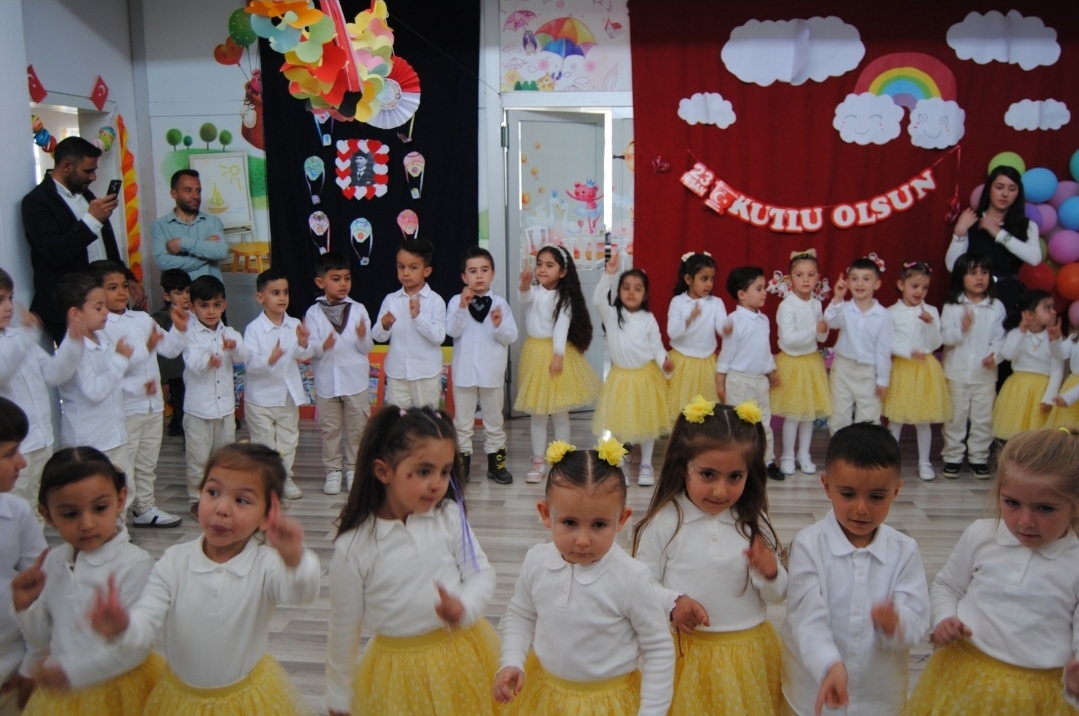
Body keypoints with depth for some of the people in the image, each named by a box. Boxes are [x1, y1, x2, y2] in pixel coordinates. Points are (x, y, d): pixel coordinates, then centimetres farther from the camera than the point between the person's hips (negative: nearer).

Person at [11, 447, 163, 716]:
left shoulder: (135, 565, -21)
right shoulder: (52, 562, -1)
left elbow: (135, 647, -20)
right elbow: (45, 641, 8)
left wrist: (69, 673, -16)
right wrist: (25, 606, -8)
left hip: (118, 692, -5)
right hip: (59, 693, 5)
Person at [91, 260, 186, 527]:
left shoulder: (142, 319, 8)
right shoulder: (99, 326, -13)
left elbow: (170, 350, 9)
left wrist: (180, 329, -7)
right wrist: (145, 348, -31)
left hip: (153, 405, 7)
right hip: (123, 410, -7)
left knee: (147, 463, 19)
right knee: (122, 468, -1)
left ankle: (145, 508, 33)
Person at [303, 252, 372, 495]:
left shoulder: (358, 310, -4)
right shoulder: (313, 313, -4)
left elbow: (367, 348, -5)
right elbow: (310, 348, -8)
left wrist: (363, 337, -26)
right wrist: (322, 346, -29)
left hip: (355, 381, 0)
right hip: (326, 382, 0)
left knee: (357, 428, 10)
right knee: (330, 429, 10)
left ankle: (354, 469, 25)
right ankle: (332, 471, 23)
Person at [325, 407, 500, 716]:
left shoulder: (449, 516, -9)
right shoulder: (353, 548, -14)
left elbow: (482, 573, -4)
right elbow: (344, 629, -4)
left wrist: (464, 608, -25)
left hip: (463, 654, 2)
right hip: (400, 669, -2)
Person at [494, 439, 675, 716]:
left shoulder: (631, 579, -27)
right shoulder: (536, 562, -15)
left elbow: (659, 650, -15)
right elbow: (520, 615, 4)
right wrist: (511, 662, -8)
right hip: (544, 691, 4)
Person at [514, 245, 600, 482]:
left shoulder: (565, 298, -4)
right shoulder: (534, 291, -1)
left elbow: (562, 326, -14)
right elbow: (524, 298, -24)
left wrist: (558, 355, -26)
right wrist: (525, 284, -47)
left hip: (556, 353, -2)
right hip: (535, 353, 2)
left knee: (560, 412, 4)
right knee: (537, 412, 6)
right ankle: (538, 462, 15)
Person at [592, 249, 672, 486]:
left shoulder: (648, 318, -2)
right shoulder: (611, 314, -4)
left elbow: (657, 345, -1)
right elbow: (598, 300, -22)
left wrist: (665, 362, -22)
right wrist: (608, 273, -31)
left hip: (647, 376, 1)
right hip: (621, 377, 0)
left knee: (647, 421, 9)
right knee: (619, 422, 4)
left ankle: (646, 466, 22)